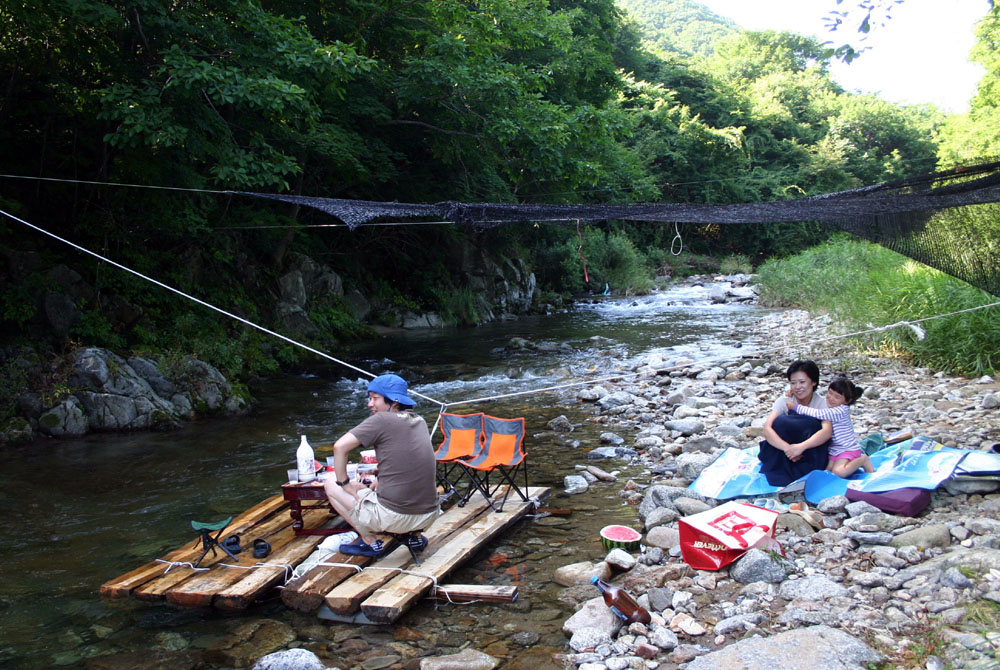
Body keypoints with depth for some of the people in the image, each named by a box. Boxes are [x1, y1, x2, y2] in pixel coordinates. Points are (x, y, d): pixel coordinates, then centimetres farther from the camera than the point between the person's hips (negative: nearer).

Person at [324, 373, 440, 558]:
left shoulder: (382, 419, -9)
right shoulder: (420, 421, 11)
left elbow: (340, 446, -13)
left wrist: (344, 483, -1)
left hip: (393, 517, -7)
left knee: (330, 485, 13)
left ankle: (371, 542, 11)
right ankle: (414, 535, 20)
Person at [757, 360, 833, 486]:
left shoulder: (822, 403, -10)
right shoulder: (784, 401, -8)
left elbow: (827, 431, -30)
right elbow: (767, 428, -23)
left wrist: (801, 446, -46)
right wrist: (787, 448, -40)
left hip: (811, 452, -1)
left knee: (811, 424, -29)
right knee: (781, 421, -26)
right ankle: (782, 472, -21)